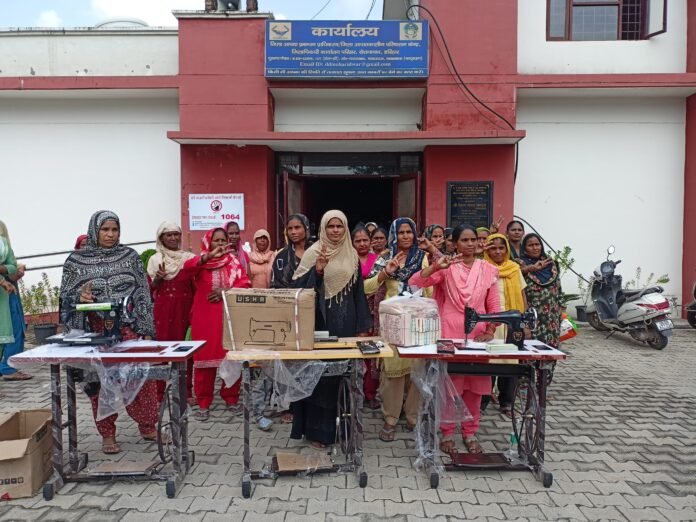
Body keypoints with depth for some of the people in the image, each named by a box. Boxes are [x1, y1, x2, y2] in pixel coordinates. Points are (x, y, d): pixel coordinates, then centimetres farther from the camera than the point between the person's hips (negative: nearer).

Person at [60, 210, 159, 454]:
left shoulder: (130, 255, 4)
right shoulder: (76, 260, 2)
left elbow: (143, 294, 3)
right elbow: (65, 297, 6)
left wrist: (146, 329, -2)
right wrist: (79, 296, -18)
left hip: (130, 328, 1)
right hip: (96, 331, 0)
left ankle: (147, 427, 21)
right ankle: (107, 434, 21)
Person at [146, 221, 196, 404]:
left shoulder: (189, 258, 5)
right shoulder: (155, 260, 6)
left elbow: (196, 286, 6)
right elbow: (150, 290, 6)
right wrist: (158, 278, -14)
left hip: (185, 309, 0)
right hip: (162, 311, 0)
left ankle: (187, 391, 11)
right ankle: (158, 393, 8)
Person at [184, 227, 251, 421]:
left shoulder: (234, 261, 10)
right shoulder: (201, 261, 4)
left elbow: (245, 284, 0)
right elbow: (187, 266, -20)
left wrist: (226, 291, -13)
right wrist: (209, 255, -35)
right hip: (205, 315, -1)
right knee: (205, 356, 2)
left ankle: (231, 398, 20)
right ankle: (203, 403, 13)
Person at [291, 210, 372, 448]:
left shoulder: (352, 255, 9)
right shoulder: (313, 252, -4)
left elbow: (358, 291, 11)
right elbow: (299, 286, -10)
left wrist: (362, 326, 8)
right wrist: (317, 270, -26)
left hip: (346, 322, 4)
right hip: (320, 321, -4)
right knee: (319, 372, -1)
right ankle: (316, 428, 11)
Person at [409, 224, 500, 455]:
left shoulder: (488, 270, 5)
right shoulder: (446, 268, -2)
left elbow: (494, 305, 7)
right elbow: (415, 282, -14)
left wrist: (490, 332, -5)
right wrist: (436, 266, -27)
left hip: (477, 334, 3)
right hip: (449, 334, -2)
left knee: (474, 386, 10)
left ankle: (470, 433, 26)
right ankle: (447, 433, 19)